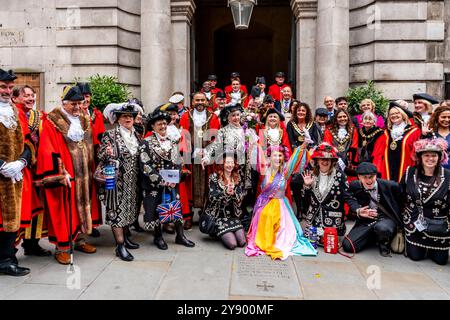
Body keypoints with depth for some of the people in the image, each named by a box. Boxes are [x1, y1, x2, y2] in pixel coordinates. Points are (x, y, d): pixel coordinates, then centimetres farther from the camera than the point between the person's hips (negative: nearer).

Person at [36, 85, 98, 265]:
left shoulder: (85, 122, 11)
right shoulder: (51, 123, -8)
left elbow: (90, 148, 16)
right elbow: (48, 151, -14)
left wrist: (91, 170, 10)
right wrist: (60, 174, -19)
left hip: (83, 175, 6)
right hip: (63, 176, -6)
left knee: (82, 207, 13)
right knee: (63, 210, 0)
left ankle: (79, 239, 28)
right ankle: (61, 248, 10)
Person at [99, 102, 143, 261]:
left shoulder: (137, 135, 11)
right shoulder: (110, 135, -6)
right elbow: (101, 156, -7)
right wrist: (108, 154, -27)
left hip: (133, 181, 6)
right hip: (117, 180, -6)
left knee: (129, 208, 13)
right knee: (117, 209, -3)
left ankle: (125, 237, 28)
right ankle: (120, 246, 1)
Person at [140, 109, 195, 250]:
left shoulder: (172, 142, 8)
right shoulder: (146, 143, -6)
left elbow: (178, 163, 6)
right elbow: (145, 166, -14)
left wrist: (174, 179, -10)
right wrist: (162, 181, -18)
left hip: (172, 183, 4)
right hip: (154, 185, -4)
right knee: (156, 209, 6)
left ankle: (180, 235, 20)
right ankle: (158, 237, 24)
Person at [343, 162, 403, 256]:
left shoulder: (390, 186, -8)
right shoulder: (355, 186, -2)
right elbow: (351, 200, -5)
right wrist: (358, 211, -27)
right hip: (365, 221, 3)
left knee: (382, 228, -42)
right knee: (347, 246, -16)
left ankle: (384, 242, -1)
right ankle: (375, 238, 12)